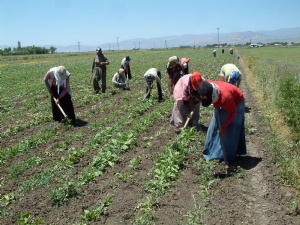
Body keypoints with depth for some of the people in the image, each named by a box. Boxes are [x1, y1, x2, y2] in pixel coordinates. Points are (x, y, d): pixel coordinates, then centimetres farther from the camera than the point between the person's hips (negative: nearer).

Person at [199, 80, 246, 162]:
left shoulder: (225, 97, -43)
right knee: (215, 126, 7)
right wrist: (215, 105, -9)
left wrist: (223, 127, -22)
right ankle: (212, 151, 19)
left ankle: (228, 156, 4)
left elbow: (232, 112, -27)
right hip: (221, 104, 7)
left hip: (236, 104, -7)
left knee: (230, 131, -6)